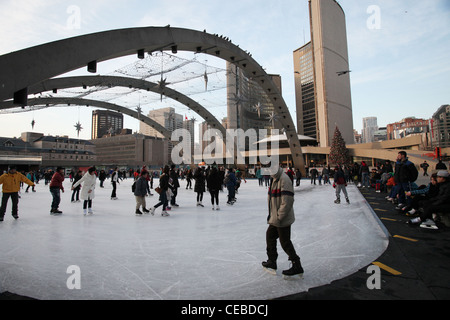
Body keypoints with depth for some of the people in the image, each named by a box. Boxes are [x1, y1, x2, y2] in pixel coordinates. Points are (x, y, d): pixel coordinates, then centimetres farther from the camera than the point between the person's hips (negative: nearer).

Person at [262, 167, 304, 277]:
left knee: (285, 242, 1)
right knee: (270, 235, 20)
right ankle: (272, 261, 36)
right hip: (275, 218, 10)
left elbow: (287, 201, -26)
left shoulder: (284, 179, -22)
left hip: (283, 219, -10)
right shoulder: (274, 179, 9)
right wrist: (271, 214, 18)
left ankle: (297, 266, 16)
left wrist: (279, 217, -21)